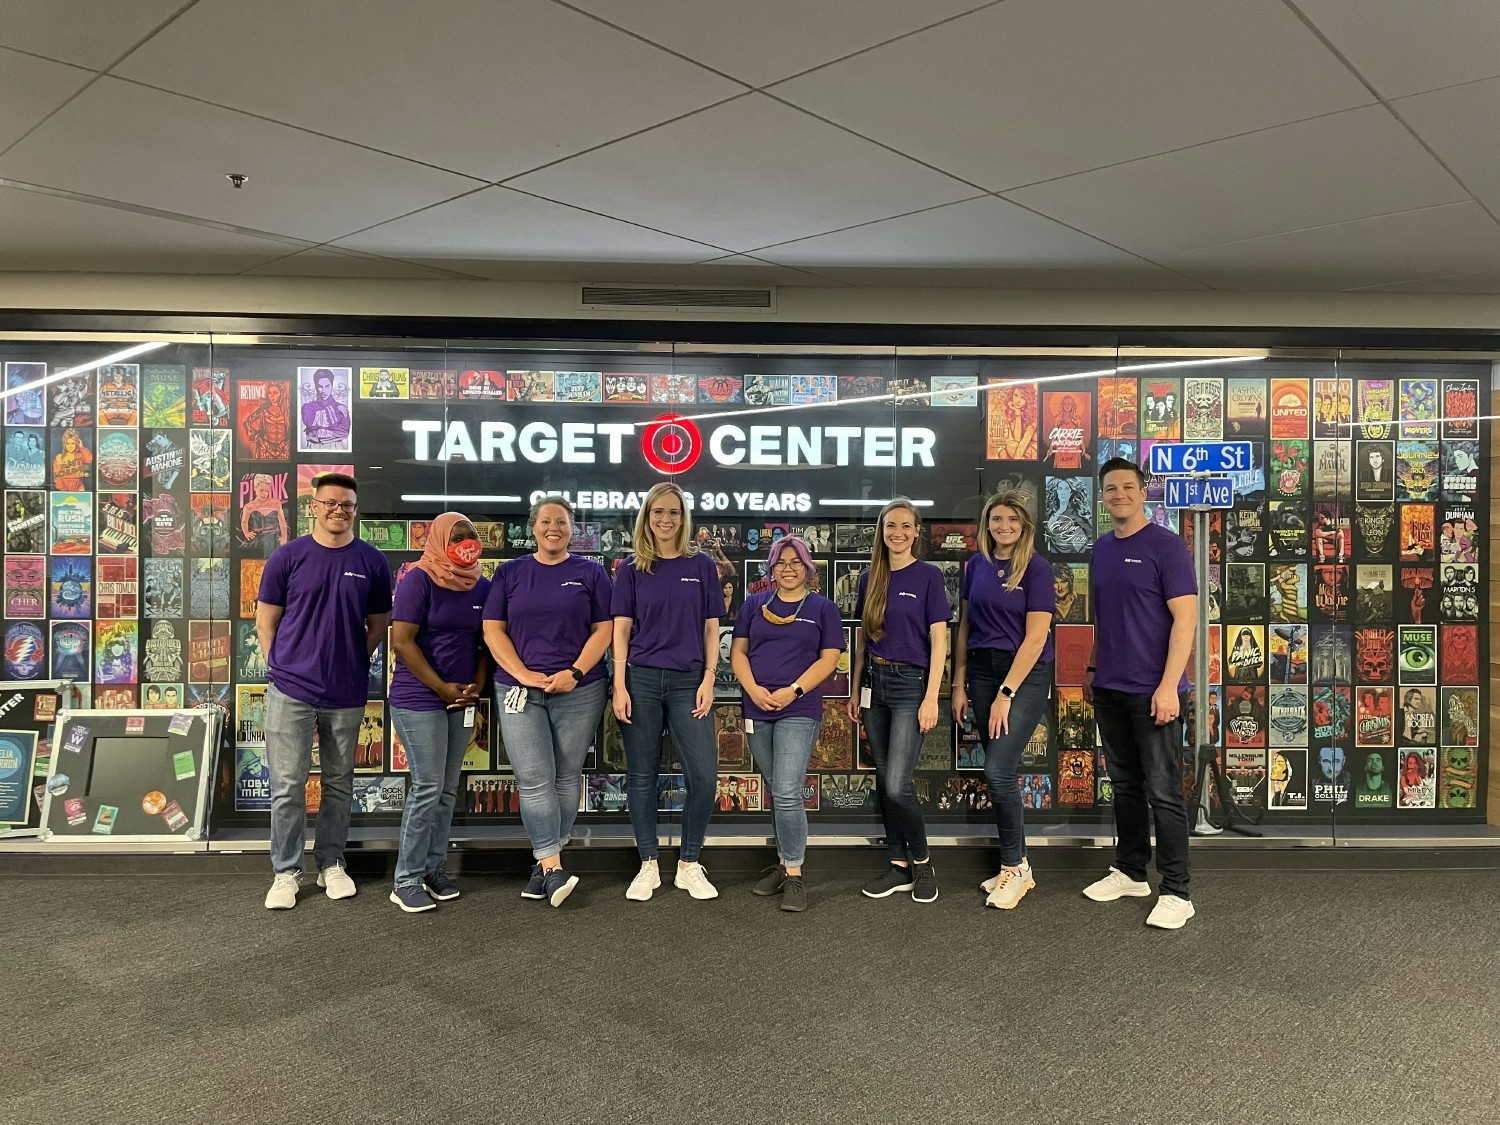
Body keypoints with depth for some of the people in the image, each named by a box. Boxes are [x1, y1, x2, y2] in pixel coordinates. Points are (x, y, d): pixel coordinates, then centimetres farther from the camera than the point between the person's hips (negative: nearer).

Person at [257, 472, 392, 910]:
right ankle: (286, 872, 16)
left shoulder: (371, 562, 2)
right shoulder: (288, 557, -1)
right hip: (291, 691, -1)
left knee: (339, 784, 13)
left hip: (347, 694, 2)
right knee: (288, 785, 3)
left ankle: (331, 864, 27)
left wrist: (353, 662, 3)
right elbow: (266, 620, 4)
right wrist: (281, 669, -2)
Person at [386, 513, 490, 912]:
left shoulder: (482, 587, 8)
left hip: (462, 701, 6)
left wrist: (477, 685, -3)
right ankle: (406, 880, 3)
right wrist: (442, 688, -14)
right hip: (419, 700, -6)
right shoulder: (419, 580, -9)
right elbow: (402, 642, -14)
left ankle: (434, 868, 20)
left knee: (449, 789, 9)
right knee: (428, 788, -7)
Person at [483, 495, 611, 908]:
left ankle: (545, 863, 15)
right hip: (519, 690, 0)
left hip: (579, 692, 0)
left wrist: (575, 673, -12)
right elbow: (493, 630, 5)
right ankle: (552, 868, -7)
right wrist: (523, 674, -9)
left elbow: (604, 629, 2)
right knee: (535, 780, -9)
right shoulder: (510, 573, 9)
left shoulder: (590, 573, 7)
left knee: (566, 779, 3)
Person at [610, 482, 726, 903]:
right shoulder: (632, 569, 5)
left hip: (688, 681, 0)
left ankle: (689, 865, 11)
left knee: (703, 775, -7)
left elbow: (710, 627, 5)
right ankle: (648, 867, 18)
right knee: (643, 774, 5)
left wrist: (708, 679, -4)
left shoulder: (702, 566, 6)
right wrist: (619, 686, -5)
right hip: (641, 680, 0)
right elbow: (621, 629, 3)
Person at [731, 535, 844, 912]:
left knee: (787, 793, -12)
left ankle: (794, 874, -2)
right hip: (757, 710, 4)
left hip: (799, 711, -3)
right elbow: (738, 651, 7)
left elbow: (828, 658, -1)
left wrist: (793, 690, -14)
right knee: (775, 793, 12)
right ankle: (783, 863, 25)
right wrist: (754, 689, -10)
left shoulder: (823, 608, 5)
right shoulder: (755, 604, 12)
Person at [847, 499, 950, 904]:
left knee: (897, 783, -11)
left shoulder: (928, 575, -4)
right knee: (883, 780, 8)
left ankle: (921, 861, 10)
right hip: (874, 682, 5)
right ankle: (899, 864, 19)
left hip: (910, 683, -5)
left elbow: (938, 641, -7)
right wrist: (856, 691, 12)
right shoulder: (870, 577, 9)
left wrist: (931, 698, -13)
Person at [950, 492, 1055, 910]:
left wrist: (1006, 694, -15)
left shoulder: (1036, 568, -8)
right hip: (982, 671, 5)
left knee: (998, 769, -14)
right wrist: (959, 684, 8)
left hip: (1026, 675, -5)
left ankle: (1015, 867, 3)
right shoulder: (976, 565, 7)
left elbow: (1035, 637, -13)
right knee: (1000, 771, 8)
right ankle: (1016, 865, 20)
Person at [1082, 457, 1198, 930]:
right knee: (1125, 786, 16)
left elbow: (1185, 618, -14)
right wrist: (1093, 669, 17)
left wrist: (1168, 686, -19)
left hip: (1152, 692, -7)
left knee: (1163, 793, -1)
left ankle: (1176, 892, 8)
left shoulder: (1166, 545, -9)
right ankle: (1130, 872, 28)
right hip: (1109, 690, 7)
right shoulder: (1101, 549, 11)